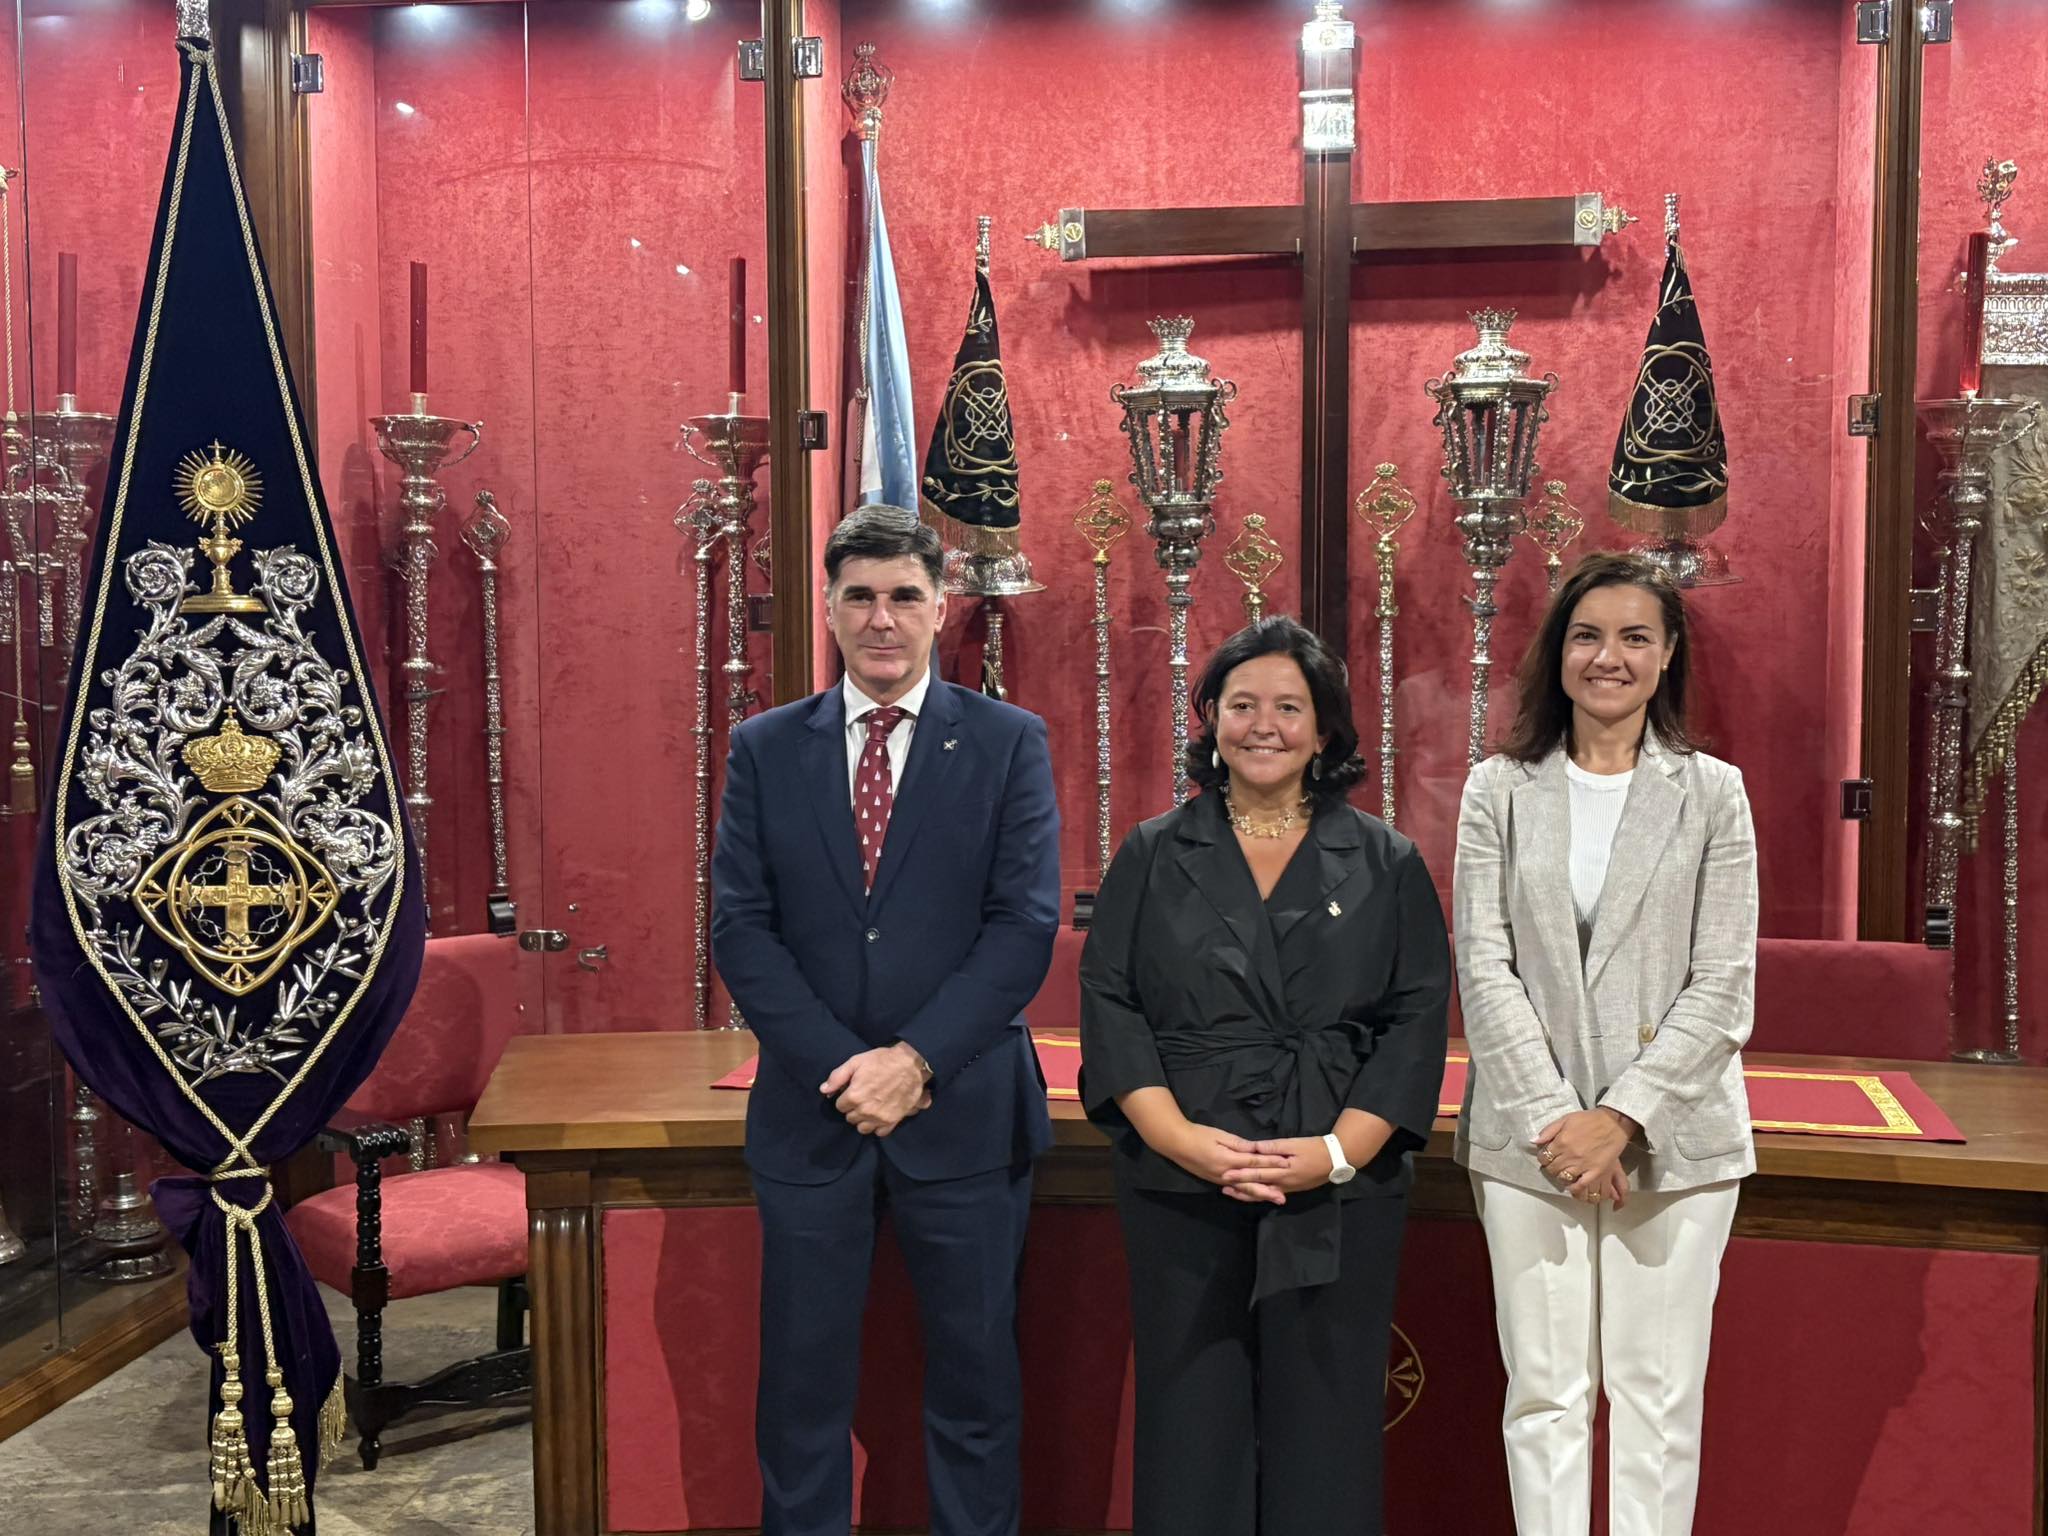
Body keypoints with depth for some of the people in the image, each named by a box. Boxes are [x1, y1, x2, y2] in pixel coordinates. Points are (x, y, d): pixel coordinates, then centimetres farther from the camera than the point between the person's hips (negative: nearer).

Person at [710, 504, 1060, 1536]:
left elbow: (1025, 925, -7)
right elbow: (741, 928, -2)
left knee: (976, 1375, 11)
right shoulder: (764, 750, 4)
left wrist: (916, 1060, -15)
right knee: (803, 1379, 11)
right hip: (810, 1112, 1)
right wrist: (842, 1068, -13)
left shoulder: (1009, 743, 0)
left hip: (963, 1110, -1)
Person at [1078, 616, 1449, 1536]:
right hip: (1181, 1194, 0)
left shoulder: (1386, 864, 7)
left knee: (1323, 1433, 5)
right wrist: (1181, 1137, -12)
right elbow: (1109, 1005, 2)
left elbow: (1416, 1019, 1)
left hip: (1340, 1200, 0)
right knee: (1191, 1428, 6)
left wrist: (1338, 1150, -12)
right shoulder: (1153, 859, 8)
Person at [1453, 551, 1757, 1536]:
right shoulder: (1501, 789, 4)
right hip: (1532, 1135, 0)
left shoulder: (1713, 792, 3)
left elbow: (1723, 983, -2)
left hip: (1673, 1135, 0)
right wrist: (1553, 1116, -11)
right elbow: (1483, 967, -2)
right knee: (1544, 1391, 5)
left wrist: (1623, 1115, -12)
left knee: (1659, 1393, 5)